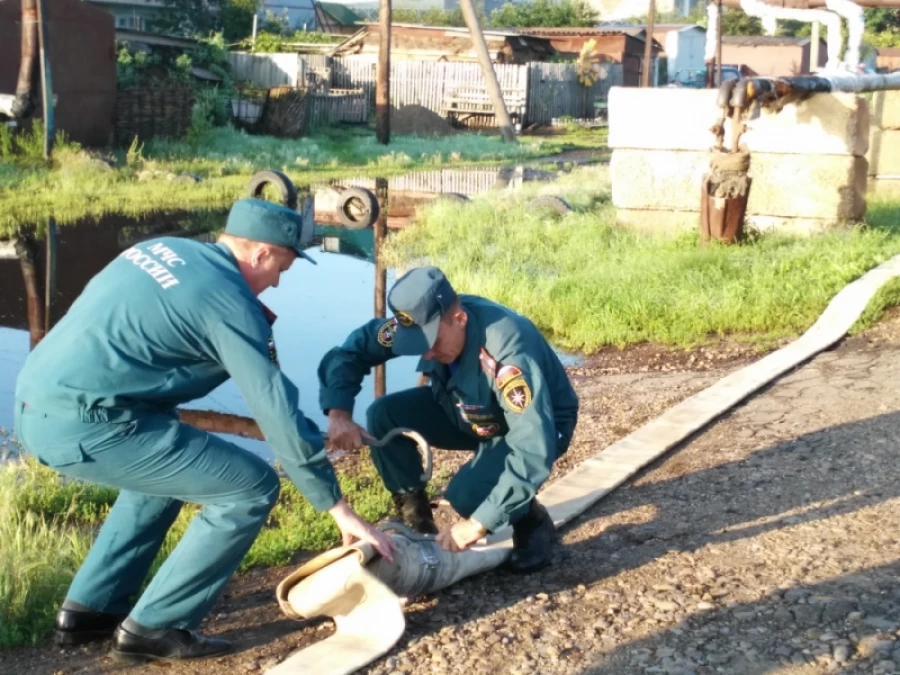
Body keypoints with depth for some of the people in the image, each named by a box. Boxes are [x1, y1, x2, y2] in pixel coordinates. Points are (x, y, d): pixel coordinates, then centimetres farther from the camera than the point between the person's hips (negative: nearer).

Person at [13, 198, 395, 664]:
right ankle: (153, 627, 8)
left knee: (169, 466, 32)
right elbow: (281, 417, -9)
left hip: (35, 403, 9)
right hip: (83, 422, -9)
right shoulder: (230, 303, -8)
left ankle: (89, 609, 31)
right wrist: (341, 510, -2)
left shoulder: (163, 249, 15)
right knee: (252, 488, -2)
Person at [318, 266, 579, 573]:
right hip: (467, 411, 6)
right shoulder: (422, 320, -21)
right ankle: (417, 521, 2)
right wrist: (339, 413, -30)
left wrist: (478, 524, -40)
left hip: (539, 425, -6)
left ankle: (533, 521, 0)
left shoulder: (510, 350, -40)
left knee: (468, 494, -32)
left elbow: (534, 452, -41)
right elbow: (349, 352, -12)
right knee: (384, 416, -16)